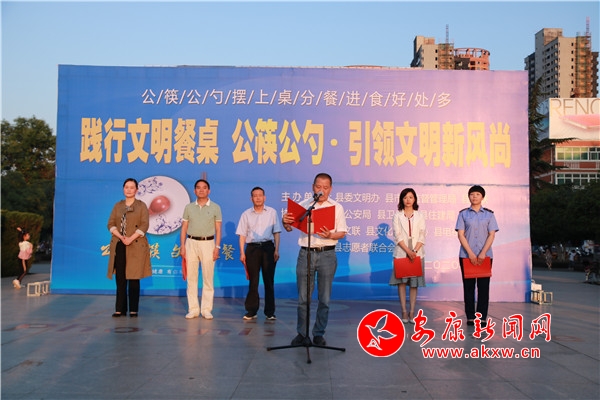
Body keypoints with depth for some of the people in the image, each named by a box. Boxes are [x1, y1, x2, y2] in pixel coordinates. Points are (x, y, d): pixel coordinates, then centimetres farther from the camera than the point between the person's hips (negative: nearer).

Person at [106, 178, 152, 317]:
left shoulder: (141, 206, 5)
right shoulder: (117, 206, 16)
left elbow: (144, 225, -5)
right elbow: (111, 224, 7)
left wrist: (131, 238, -16)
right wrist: (121, 237, -10)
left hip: (135, 246, -3)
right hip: (119, 246, 3)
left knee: (133, 278, -2)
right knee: (120, 279, 2)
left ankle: (134, 310, 4)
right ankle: (120, 309, 8)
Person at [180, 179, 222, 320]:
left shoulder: (215, 207, 5)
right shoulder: (189, 207, 9)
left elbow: (218, 229, 2)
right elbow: (184, 228, 9)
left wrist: (217, 247, -6)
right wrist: (182, 246, 1)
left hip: (208, 243, -1)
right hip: (191, 242, 2)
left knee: (208, 278, 0)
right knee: (191, 277, 2)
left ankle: (206, 309, 7)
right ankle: (193, 309, 9)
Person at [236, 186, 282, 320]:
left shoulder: (272, 212, 6)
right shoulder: (246, 214, 7)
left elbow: (276, 233, 6)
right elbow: (242, 235, 6)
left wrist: (276, 250, -2)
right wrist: (242, 253, -1)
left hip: (267, 247, 0)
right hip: (252, 248, 1)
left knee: (269, 280, 2)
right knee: (253, 281, 4)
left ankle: (270, 312, 9)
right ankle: (251, 311, 13)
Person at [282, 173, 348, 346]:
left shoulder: (337, 207, 5)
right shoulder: (303, 205, 7)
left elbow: (342, 233, 2)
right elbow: (290, 228, 7)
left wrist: (330, 235, -19)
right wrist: (285, 222, -16)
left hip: (327, 255, 0)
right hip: (306, 253, 0)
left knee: (324, 298, 6)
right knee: (303, 297, 3)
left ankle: (319, 334, 17)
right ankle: (302, 334, 14)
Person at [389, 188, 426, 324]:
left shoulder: (420, 216, 9)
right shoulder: (397, 216, 4)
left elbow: (422, 236, 2)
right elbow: (397, 236, -4)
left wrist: (415, 251, -12)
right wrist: (408, 251, -14)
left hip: (417, 253, 1)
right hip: (401, 253, -1)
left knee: (414, 283, 2)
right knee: (402, 282, -2)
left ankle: (412, 312, 6)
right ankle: (404, 311, 3)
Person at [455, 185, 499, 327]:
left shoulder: (489, 214, 7)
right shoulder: (463, 214, 5)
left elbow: (492, 235, 0)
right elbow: (461, 235, -1)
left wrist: (483, 253, -11)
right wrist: (470, 253, -10)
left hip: (485, 255, 0)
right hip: (466, 255, 0)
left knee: (483, 286, 1)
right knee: (468, 286, 3)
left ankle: (482, 317, 6)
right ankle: (470, 317, 8)